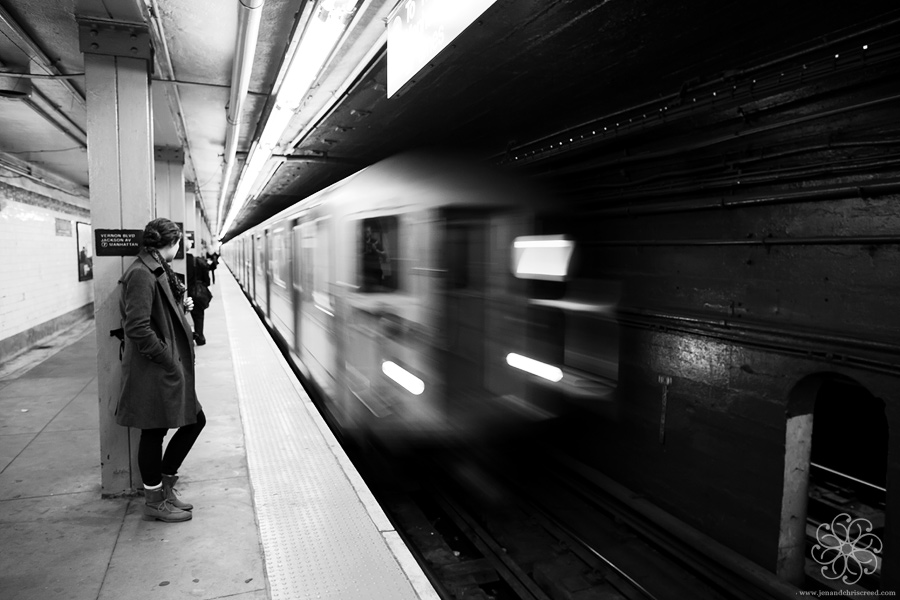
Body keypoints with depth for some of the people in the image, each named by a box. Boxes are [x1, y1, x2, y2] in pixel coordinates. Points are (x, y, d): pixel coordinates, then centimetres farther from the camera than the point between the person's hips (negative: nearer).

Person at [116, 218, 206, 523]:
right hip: (153, 372, -10)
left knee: (194, 420, 15)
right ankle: (154, 502, 23)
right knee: (154, 432, 5)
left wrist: (181, 306, 6)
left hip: (170, 370, 10)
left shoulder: (157, 270, 13)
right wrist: (169, 361, -18)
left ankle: (165, 484, 29)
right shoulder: (141, 274, -17)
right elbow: (138, 328, -23)